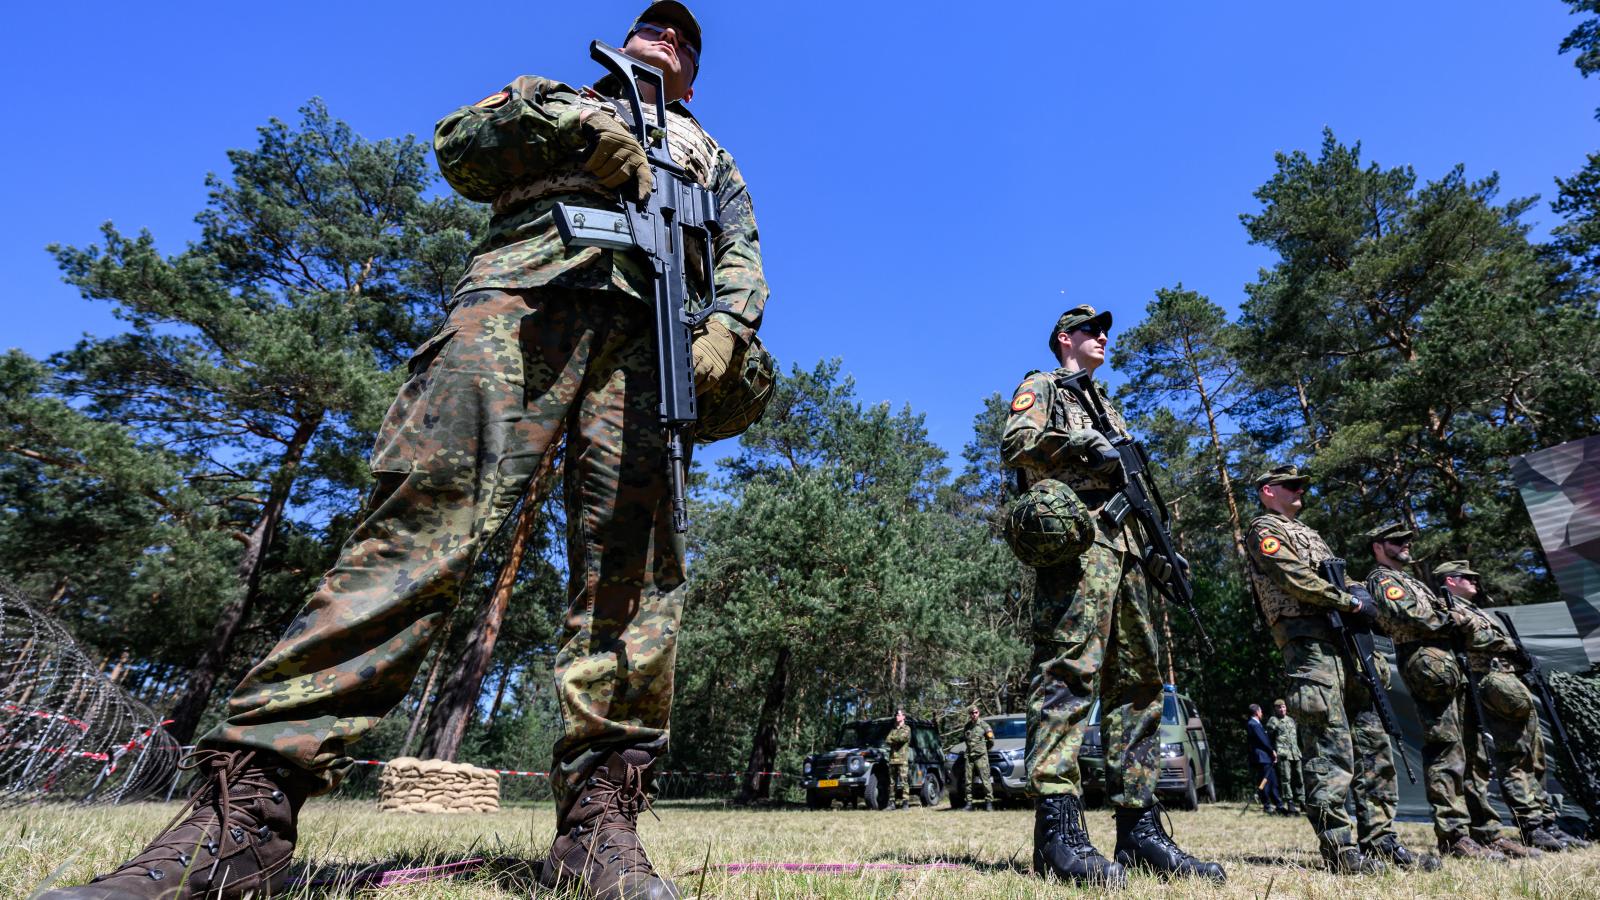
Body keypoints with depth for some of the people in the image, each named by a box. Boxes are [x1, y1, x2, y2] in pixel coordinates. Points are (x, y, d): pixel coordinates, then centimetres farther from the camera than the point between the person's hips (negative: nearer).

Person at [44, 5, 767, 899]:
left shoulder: (707, 150, 38)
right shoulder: (557, 96, 38)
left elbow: (742, 251, 21)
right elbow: (460, 148, 21)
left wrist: (728, 323, -2)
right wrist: (569, 118, 6)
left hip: (645, 320, 2)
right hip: (522, 289, -1)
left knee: (632, 557, -16)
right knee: (429, 508, -20)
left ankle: (601, 820, -15)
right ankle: (247, 800, -19)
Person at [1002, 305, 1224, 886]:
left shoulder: (1108, 407, 35)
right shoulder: (1042, 387, 12)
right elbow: (1017, 444, -8)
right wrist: (1086, 444, -10)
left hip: (1125, 544, 9)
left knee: (1138, 680, 4)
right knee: (1069, 668, -19)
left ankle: (1138, 827, 7)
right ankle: (1057, 828, -22)